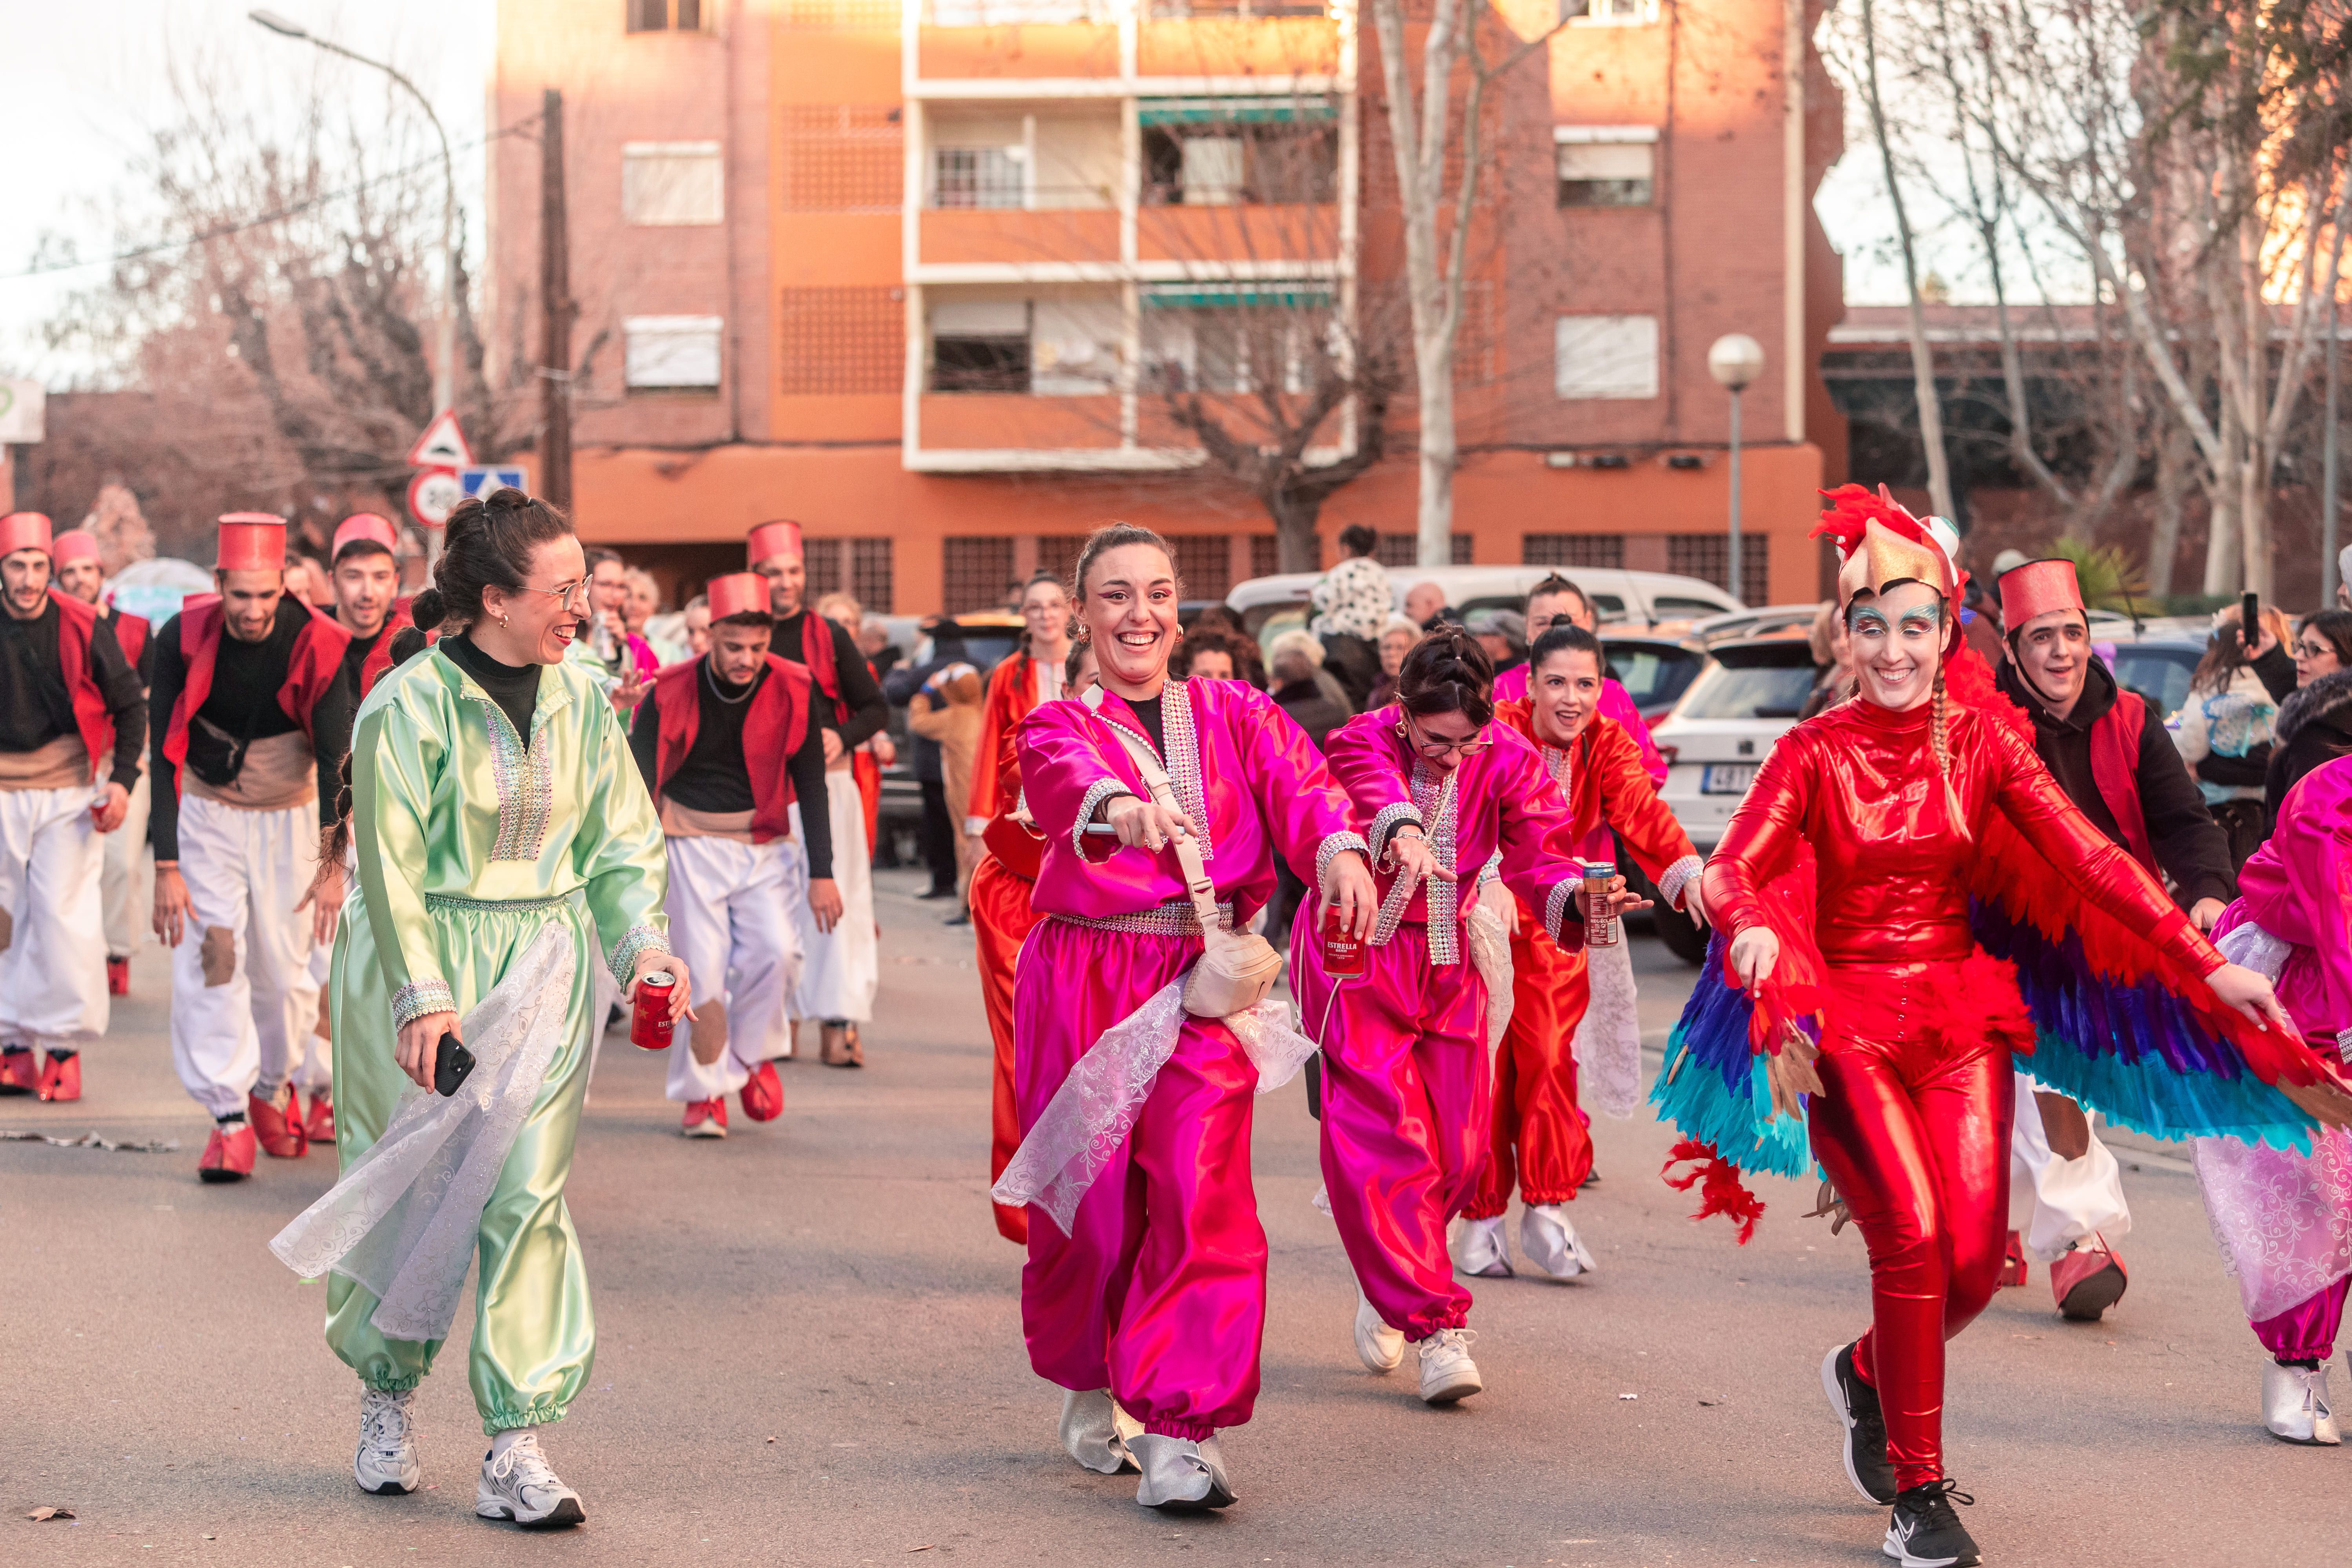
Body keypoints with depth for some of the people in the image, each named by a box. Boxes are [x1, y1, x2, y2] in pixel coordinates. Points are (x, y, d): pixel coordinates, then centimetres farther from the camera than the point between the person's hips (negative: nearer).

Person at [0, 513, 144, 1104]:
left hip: (68, 791, -2)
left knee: (65, 916, -9)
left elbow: (130, 704, 3)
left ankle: (65, 1045, 1)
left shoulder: (82, 627, -7)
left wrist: (122, 778, -7)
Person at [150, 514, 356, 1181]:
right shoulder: (183, 638, -18)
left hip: (288, 818, 0)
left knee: (284, 969, 3)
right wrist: (166, 867, -20)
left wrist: (334, 865, -22)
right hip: (206, 812, 0)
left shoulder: (318, 645, -19)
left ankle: (274, 1088, 29)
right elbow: (165, 756, -15)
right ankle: (228, 1117, -11)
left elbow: (336, 760, -15)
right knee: (210, 956, -13)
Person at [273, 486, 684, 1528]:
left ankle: (516, 1449, -2)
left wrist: (642, 940, -4)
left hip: (544, 965, 4)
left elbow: (621, 838, 11)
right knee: (408, 1185, 4)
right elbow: (392, 863, -12)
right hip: (422, 961, -4)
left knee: (529, 1192, -3)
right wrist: (423, 995, -19)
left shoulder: (581, 698, 5)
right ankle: (387, 1402, 28)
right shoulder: (411, 701, -10)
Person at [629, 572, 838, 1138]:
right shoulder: (672, 691, -11)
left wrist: (822, 873, -4)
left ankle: (752, 1054, 10)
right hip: (690, 839, -1)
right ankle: (703, 1093, 8)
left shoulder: (791, 690, -8)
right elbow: (637, 781, -7)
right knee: (701, 967, -7)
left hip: (760, 842, 1)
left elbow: (810, 787, -1)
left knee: (776, 949, -17)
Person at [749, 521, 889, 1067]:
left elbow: (876, 707, 7)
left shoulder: (828, 635, 6)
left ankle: (839, 1022, -7)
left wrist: (842, 737, -11)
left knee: (834, 899, -7)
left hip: (826, 782, 0)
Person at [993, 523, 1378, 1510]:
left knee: (1201, 1191, -13)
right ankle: (1089, 1391, 32)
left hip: (1202, 983, 1)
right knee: (1091, 1197, 5)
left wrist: (1339, 850, -32)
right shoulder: (1057, 729, 5)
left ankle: (1179, 1439, -15)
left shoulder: (1234, 714, 11)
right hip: (1084, 978, 0)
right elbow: (1069, 783, -21)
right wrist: (1124, 809, -45)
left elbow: (1296, 783, -9)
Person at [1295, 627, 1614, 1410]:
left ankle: (1385, 1284, 31)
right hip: (1358, 954, -4)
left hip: (1449, 963, 4)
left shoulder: (1508, 760, -7)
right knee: (1385, 1139, -16)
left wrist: (1576, 896, -41)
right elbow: (1369, 779, -41)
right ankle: (1436, 1324, -14)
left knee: (1458, 1149, 5)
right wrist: (1401, 825, -64)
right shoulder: (1365, 739, -17)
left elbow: (1538, 853, -17)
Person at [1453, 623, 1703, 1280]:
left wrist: (1686, 872, -40)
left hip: (1554, 922, 3)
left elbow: (1641, 810, -20)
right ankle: (1480, 1217, 10)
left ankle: (1546, 1211, 1)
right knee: (1484, 1065, -3)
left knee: (1551, 1057, -9)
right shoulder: (1499, 734, -16)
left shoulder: (1608, 743, -5)